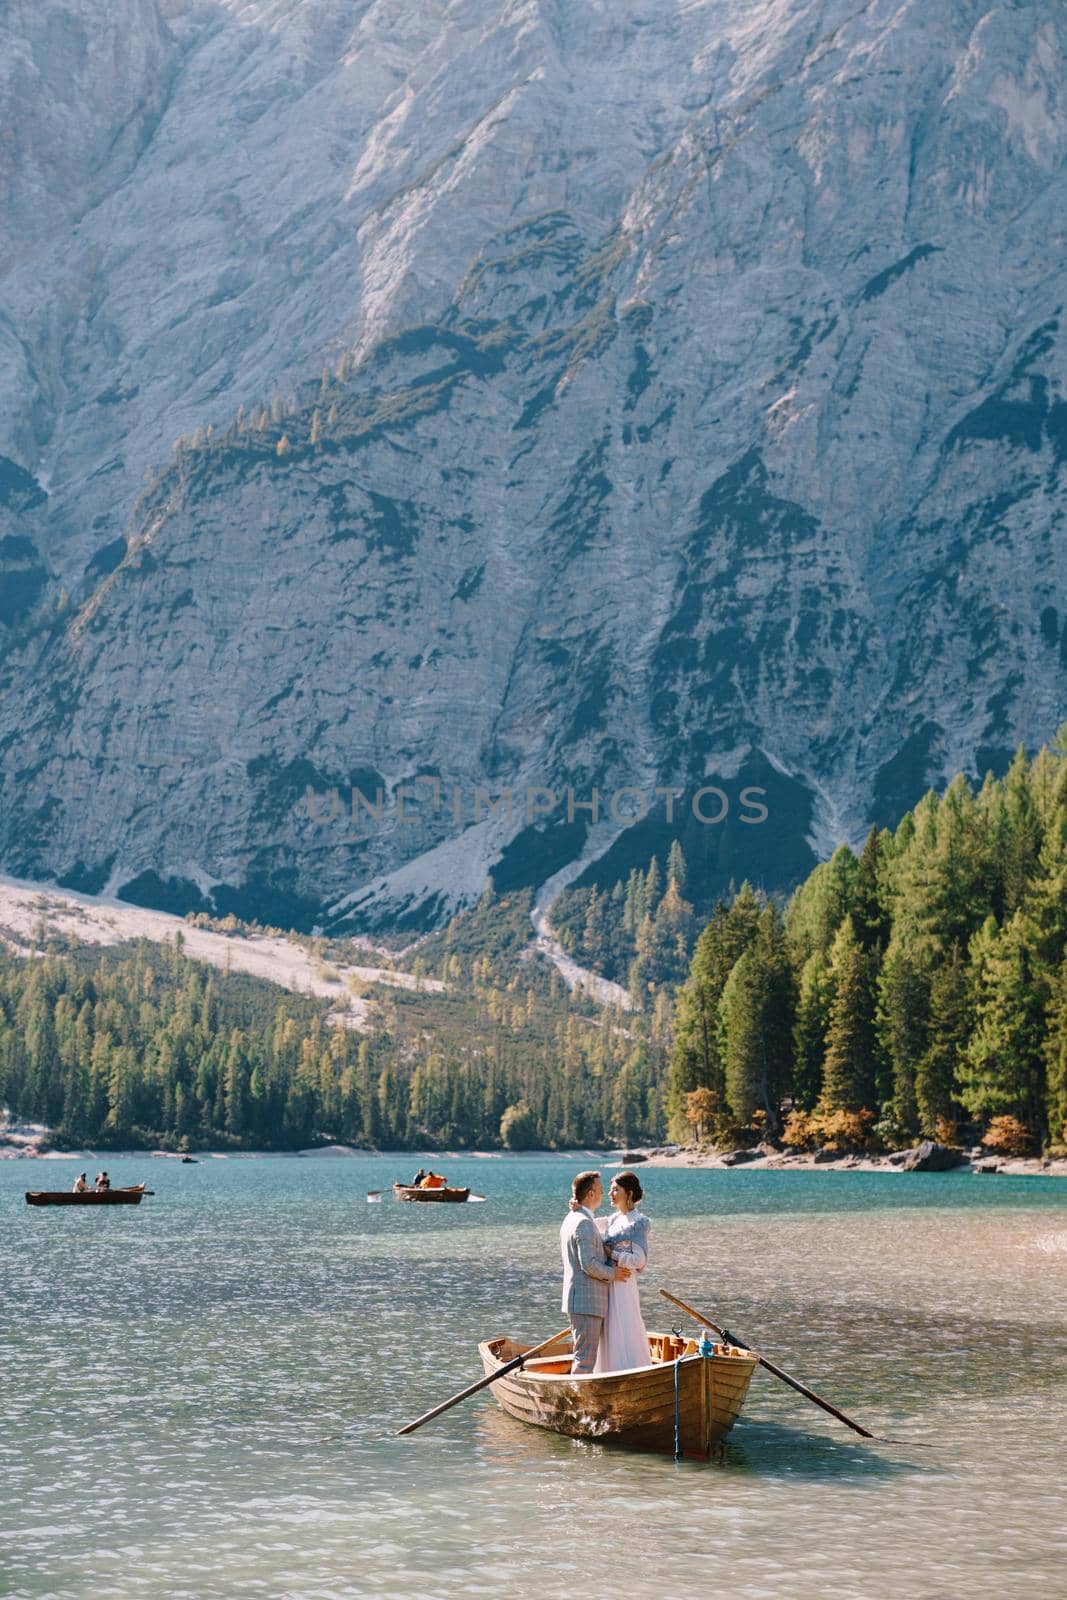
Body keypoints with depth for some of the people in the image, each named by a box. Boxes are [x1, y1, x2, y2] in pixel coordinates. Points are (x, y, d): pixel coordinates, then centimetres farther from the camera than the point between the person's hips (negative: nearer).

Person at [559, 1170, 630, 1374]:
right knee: (585, 1359, -6)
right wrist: (612, 1274, -7)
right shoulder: (584, 1223, -17)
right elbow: (588, 1264, -22)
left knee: (582, 1356, 16)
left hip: (578, 1301, 10)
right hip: (586, 1303, -10)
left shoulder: (571, 1219, 16)